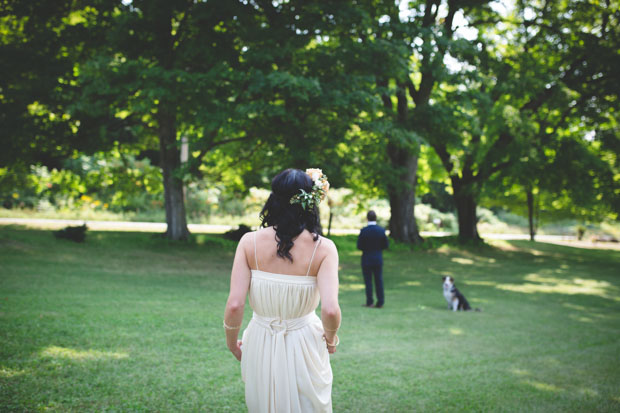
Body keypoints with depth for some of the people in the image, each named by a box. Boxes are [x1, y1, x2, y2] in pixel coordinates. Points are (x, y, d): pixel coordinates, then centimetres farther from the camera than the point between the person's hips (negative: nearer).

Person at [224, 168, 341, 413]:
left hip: (261, 347, 1)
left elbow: (234, 306, -15)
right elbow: (330, 310, -23)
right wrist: (331, 338, -2)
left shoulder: (250, 242, -11)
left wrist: (232, 343, 3)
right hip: (304, 348, -1)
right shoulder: (323, 248, -14)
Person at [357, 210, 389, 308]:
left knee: (368, 281, 5)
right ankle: (380, 302, 10)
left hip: (366, 259, -2)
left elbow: (359, 246, -11)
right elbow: (386, 245, 0)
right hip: (378, 259, 2)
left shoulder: (363, 231, -13)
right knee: (379, 281, 9)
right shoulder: (381, 230, -5)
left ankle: (369, 302, 8)